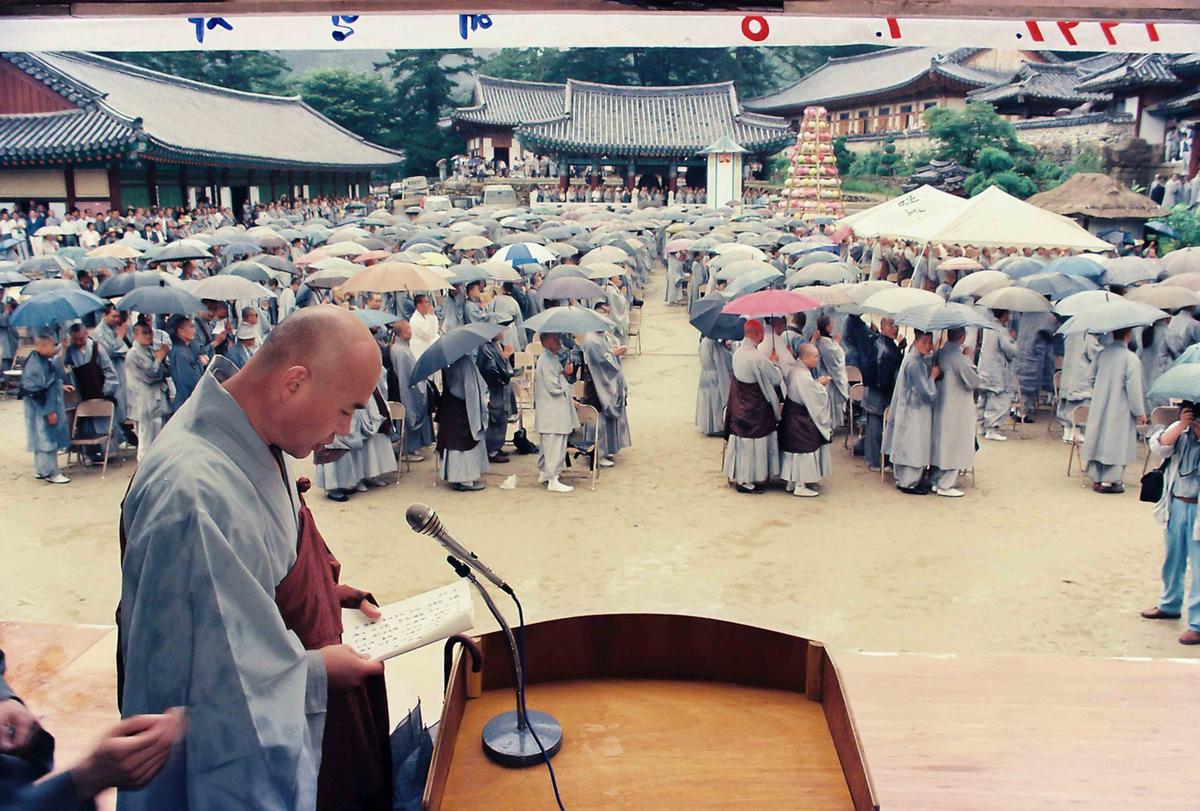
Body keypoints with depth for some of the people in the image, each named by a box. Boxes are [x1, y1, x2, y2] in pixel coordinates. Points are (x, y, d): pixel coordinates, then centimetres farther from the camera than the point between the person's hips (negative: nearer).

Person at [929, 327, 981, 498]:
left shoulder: (940, 354, 2)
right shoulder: (959, 357, -21)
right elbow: (974, 381, -15)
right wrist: (969, 359, -6)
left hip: (941, 407, 8)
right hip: (957, 410, -8)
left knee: (941, 444, 16)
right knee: (955, 447, 2)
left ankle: (935, 481, 23)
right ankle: (945, 485, 6)